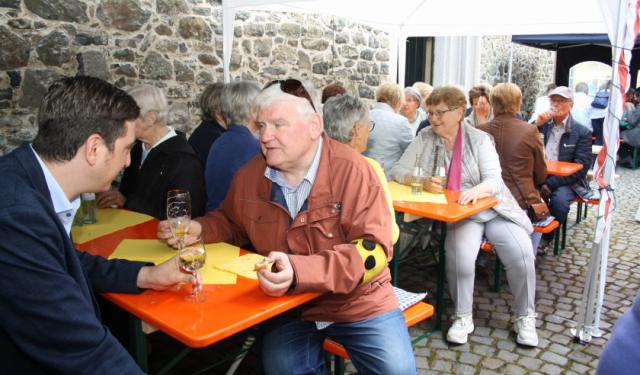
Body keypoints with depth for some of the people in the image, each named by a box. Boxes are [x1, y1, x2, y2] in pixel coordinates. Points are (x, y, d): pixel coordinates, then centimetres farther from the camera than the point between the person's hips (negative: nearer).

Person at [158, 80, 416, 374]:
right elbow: (232, 222, 17)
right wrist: (200, 229, -6)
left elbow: (374, 249, -24)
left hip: (357, 301, -2)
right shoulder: (249, 175, -3)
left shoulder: (351, 170, -18)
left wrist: (299, 273, -37)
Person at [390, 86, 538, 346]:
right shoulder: (424, 139, 3)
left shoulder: (479, 139, 1)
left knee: (522, 253, -18)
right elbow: (398, 171, -1)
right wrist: (422, 181, -23)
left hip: (491, 208, 1)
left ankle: (525, 317, 5)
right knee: (461, 254, -30)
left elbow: (495, 180, -8)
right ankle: (463, 318, -8)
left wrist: (476, 190, -32)